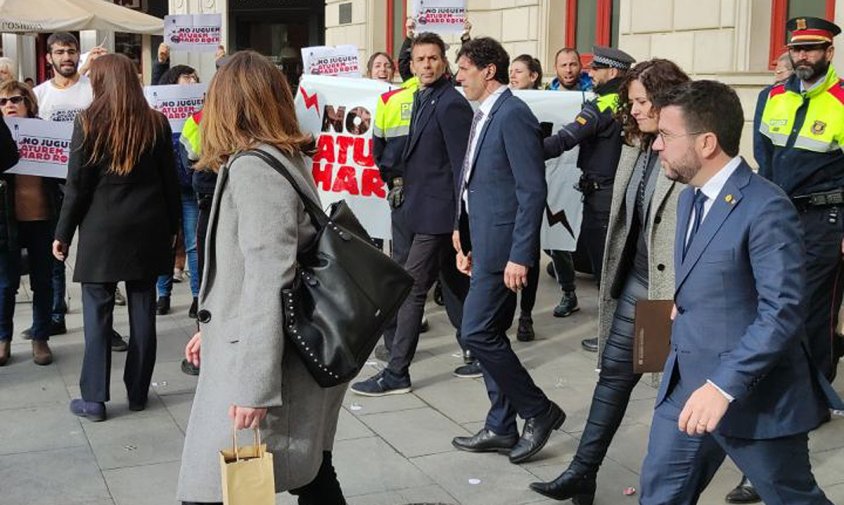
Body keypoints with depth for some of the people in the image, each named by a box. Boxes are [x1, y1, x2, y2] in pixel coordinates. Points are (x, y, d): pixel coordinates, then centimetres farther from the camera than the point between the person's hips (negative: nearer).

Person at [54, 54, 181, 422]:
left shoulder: (88, 123, -6)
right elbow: (170, 181, 7)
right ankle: (137, 393, 16)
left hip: (102, 229, -3)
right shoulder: (156, 123, 4)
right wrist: (171, 227, 15)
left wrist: (63, 233, 2)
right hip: (148, 230, 3)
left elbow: (77, 185, -6)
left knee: (97, 312, 3)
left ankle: (94, 399, 5)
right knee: (142, 310, 8)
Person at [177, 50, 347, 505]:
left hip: (263, 364, -10)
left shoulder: (252, 167, -15)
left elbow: (268, 283, -22)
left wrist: (254, 386, -22)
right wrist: (216, 327, 25)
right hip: (301, 361, 10)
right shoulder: (288, 159, 11)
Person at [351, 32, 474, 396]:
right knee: (455, 284, 18)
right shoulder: (422, 98, 14)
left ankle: (396, 373, 0)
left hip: (436, 212, -9)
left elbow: (462, 165, -17)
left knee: (411, 289, -7)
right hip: (419, 208, 9)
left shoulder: (451, 105, -14)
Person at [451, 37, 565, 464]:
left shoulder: (512, 114, -15)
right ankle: (502, 428, 23)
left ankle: (539, 411, 7)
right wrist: (465, 240, 18)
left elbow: (532, 190, -19)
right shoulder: (483, 115, 14)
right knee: (487, 334, 12)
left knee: (478, 333, -8)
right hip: (483, 244, 10)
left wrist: (519, 256, -22)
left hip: (502, 246, -10)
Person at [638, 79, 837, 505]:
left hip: (754, 396, -8)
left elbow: (783, 311, -25)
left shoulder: (766, 208, -20)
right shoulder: (690, 198, 10)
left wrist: (723, 386, -28)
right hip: (686, 385, 8)